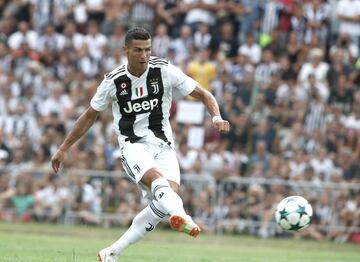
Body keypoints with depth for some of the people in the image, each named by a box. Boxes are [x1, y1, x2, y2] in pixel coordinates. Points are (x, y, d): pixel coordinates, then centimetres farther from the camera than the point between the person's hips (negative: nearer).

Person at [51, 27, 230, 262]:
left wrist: (217, 117, -19)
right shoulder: (114, 81, -3)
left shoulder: (164, 70, -4)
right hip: (133, 145, -2)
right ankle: (180, 216, -65)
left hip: (163, 145, 2)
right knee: (156, 178, -33)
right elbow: (90, 116, 11)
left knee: (170, 193, -21)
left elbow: (203, 94, 1)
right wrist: (63, 149, 14)